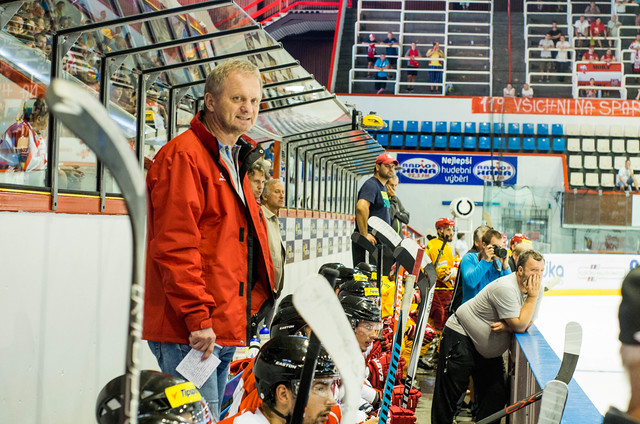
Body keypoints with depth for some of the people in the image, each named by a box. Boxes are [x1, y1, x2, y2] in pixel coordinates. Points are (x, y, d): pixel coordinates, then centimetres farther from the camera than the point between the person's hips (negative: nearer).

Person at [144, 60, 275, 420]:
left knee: (212, 415, 16)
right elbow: (174, 247, -20)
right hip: (191, 332, -10)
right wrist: (198, 318, -23)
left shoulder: (236, 161, 19)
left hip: (225, 328, 10)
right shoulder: (183, 155, -12)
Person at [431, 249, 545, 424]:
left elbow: (527, 323, -2)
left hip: (489, 350, 8)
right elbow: (520, 326, -26)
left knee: (497, 395, 4)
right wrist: (532, 297, -24)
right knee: (450, 392, -6)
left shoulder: (535, 290, -2)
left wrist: (507, 326, -22)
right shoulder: (505, 288, -28)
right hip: (461, 336, -8)